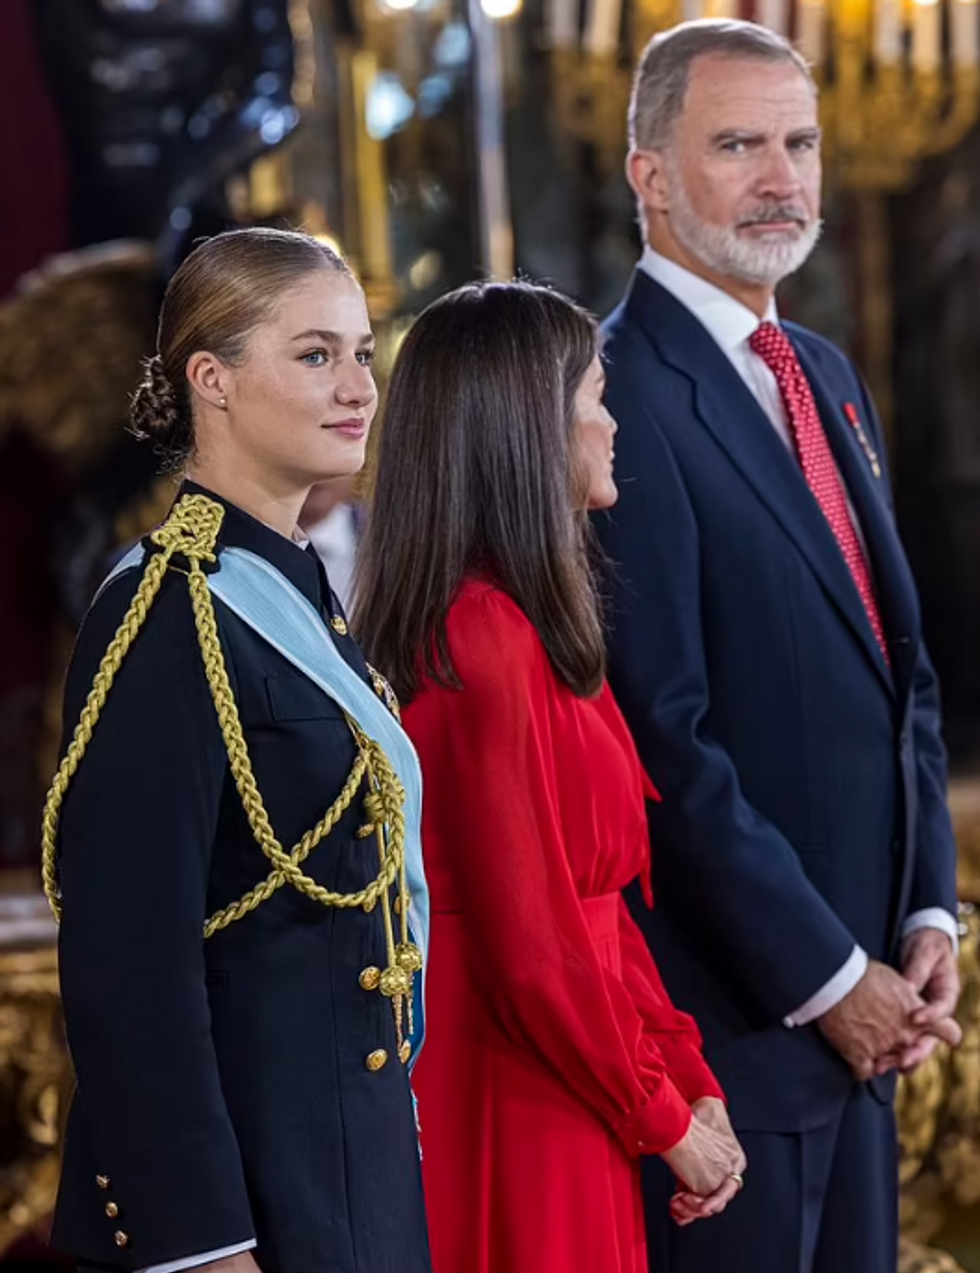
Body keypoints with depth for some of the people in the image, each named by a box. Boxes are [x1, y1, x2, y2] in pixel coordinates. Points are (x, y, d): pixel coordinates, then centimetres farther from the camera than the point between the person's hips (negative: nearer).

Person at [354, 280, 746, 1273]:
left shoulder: (517, 627, 10)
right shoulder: (483, 639, -19)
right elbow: (532, 942, -20)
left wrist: (692, 1078, 6)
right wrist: (665, 1118, -9)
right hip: (515, 1114, -9)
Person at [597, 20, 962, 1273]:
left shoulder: (825, 378, 14)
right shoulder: (621, 395, -14)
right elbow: (663, 738, -19)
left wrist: (928, 913, 6)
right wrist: (827, 978, -14)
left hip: (859, 1002, 8)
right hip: (727, 1016, -8)